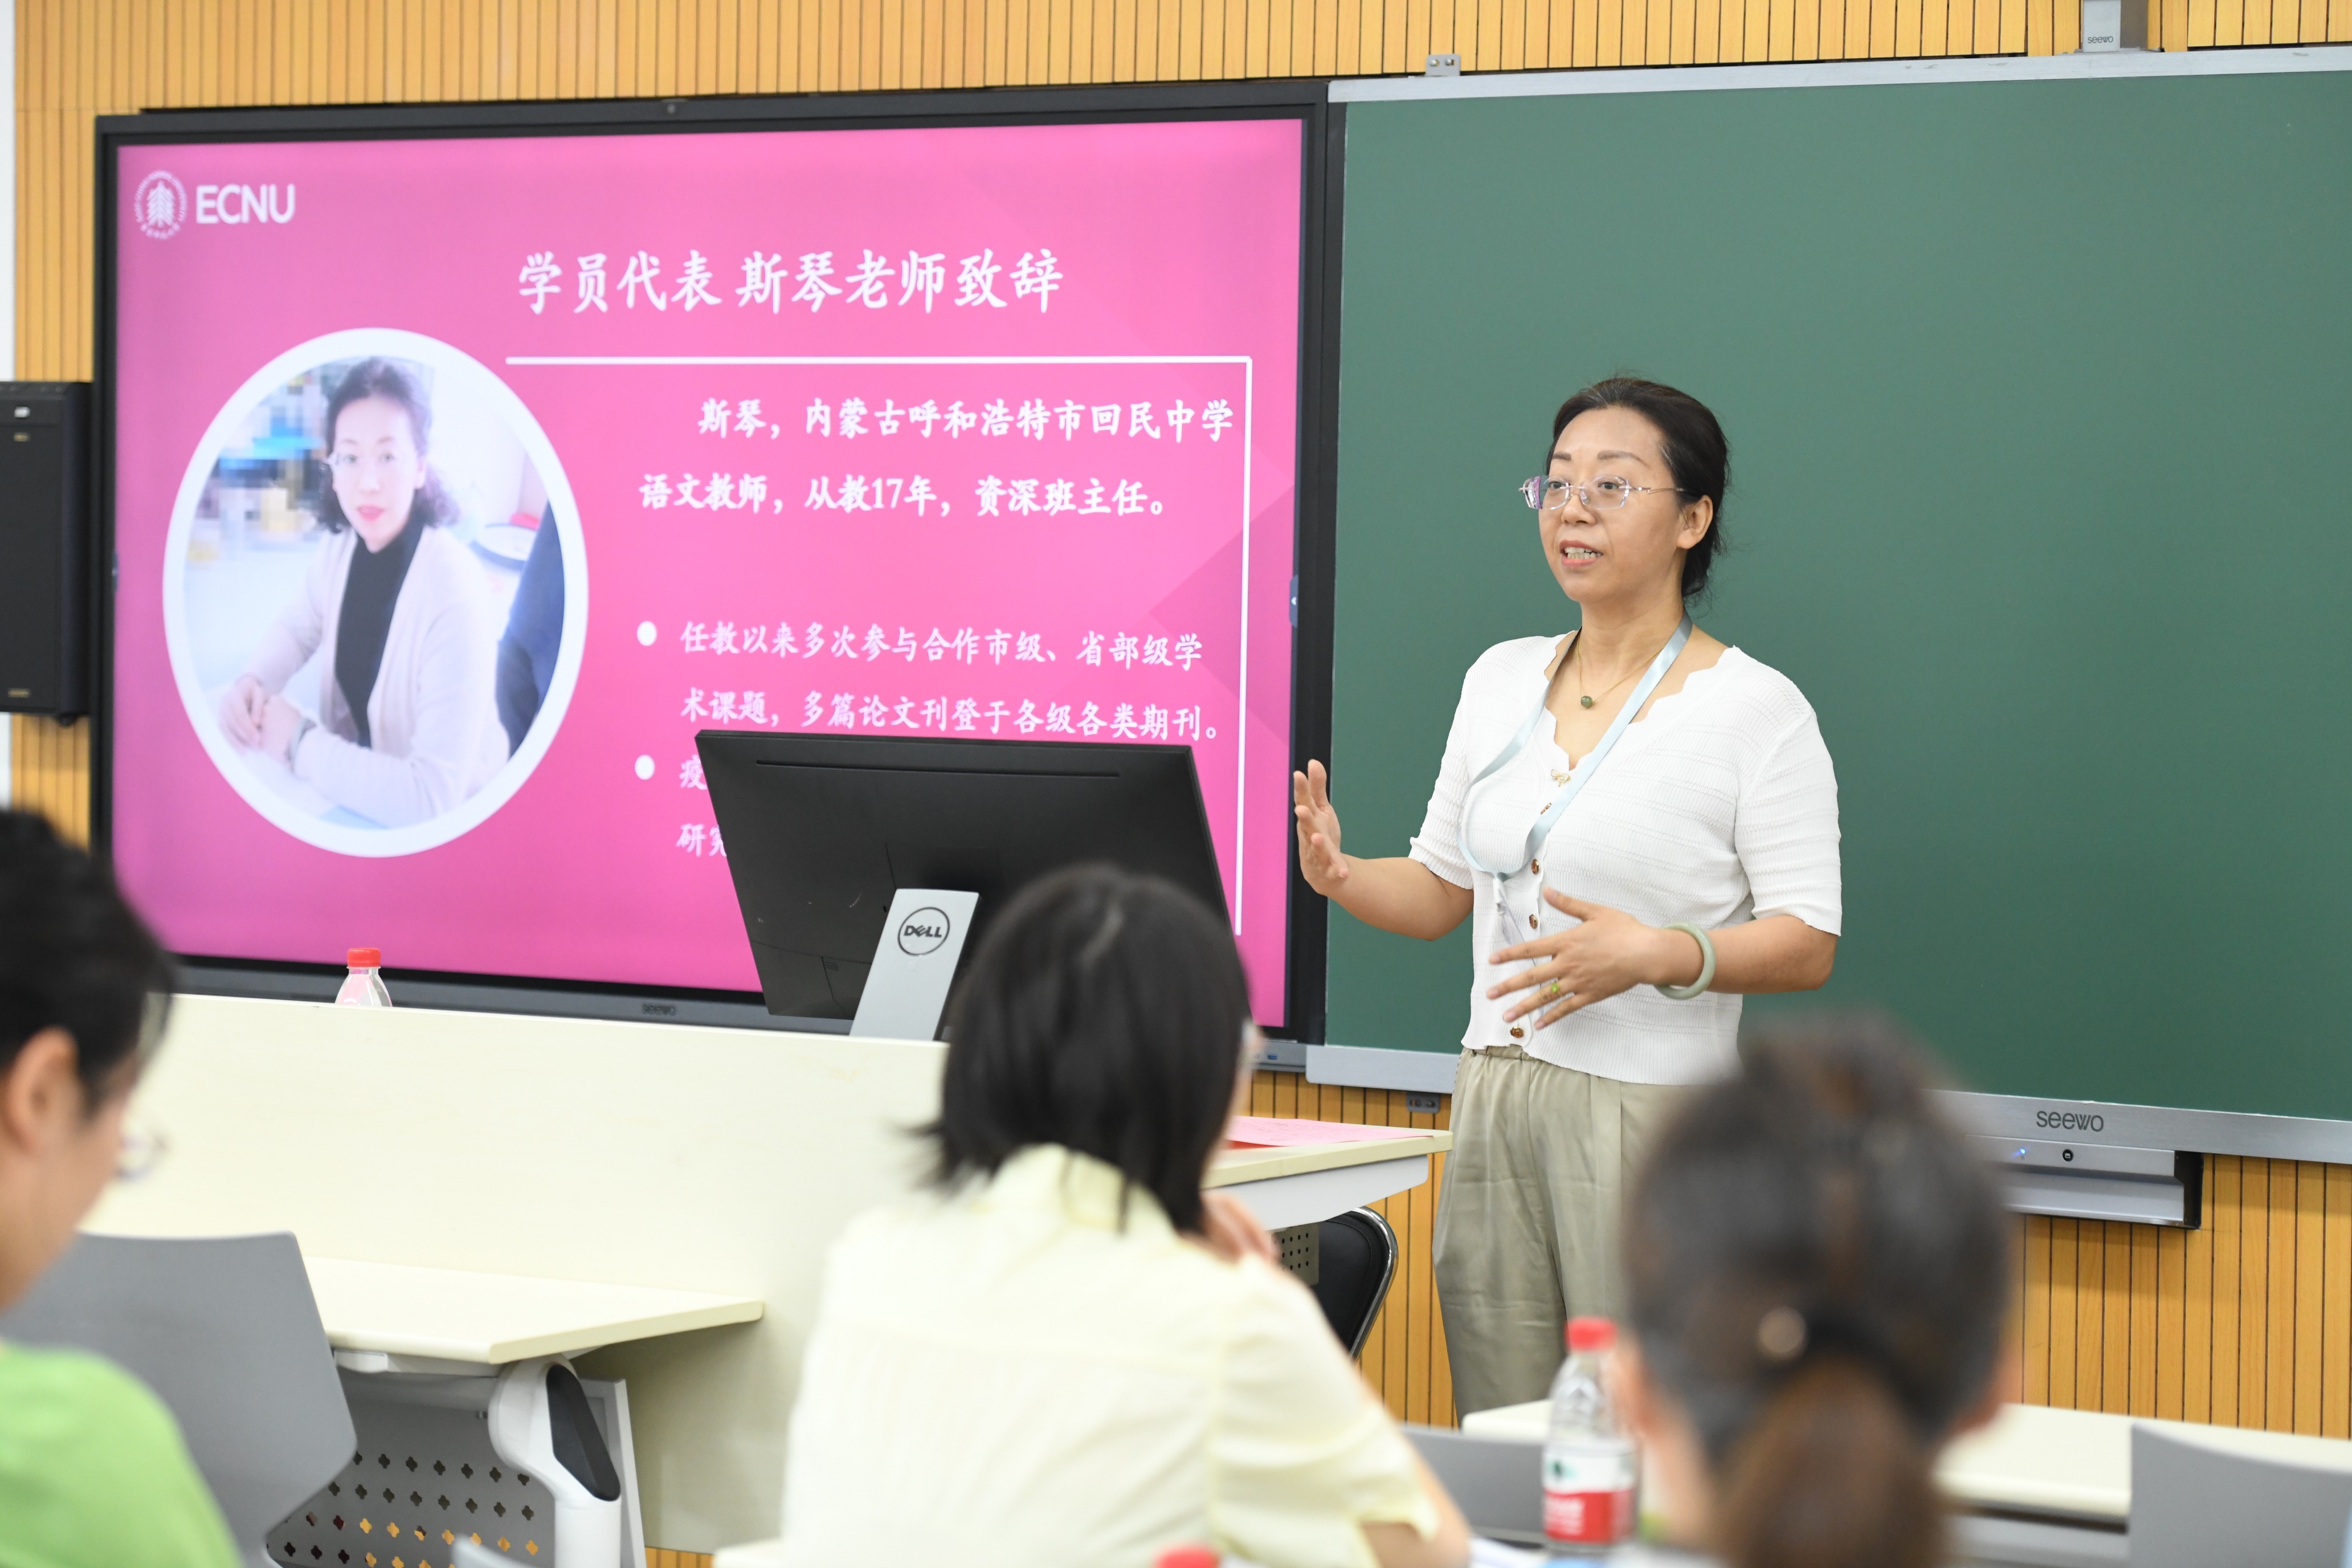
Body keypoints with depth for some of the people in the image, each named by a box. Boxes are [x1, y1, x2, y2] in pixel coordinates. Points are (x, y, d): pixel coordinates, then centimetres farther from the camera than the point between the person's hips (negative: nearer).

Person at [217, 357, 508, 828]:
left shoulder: (455, 600, -30)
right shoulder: (342, 546, -7)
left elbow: (432, 797, -34)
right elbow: (296, 628, 15)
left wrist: (298, 743, -26)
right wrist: (253, 681, -7)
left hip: (442, 826, -7)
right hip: (357, 781, 7)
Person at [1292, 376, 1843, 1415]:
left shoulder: (1755, 707, -6)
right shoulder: (1501, 679, 12)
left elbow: (1807, 946, -9)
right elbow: (1438, 889, 17)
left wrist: (1659, 956, -24)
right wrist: (1339, 877, -4)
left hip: (1654, 1118, -5)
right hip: (1495, 1104, 5)